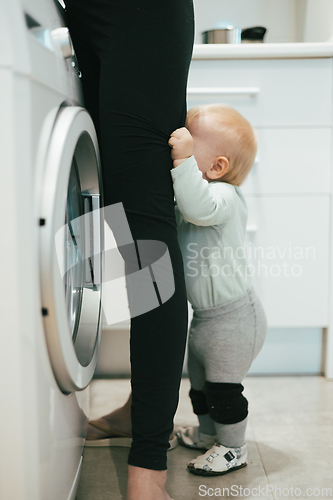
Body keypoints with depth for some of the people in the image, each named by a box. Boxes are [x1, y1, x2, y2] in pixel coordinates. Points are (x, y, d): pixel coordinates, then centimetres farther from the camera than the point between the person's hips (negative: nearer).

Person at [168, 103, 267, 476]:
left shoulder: (222, 197, -24)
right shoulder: (196, 197, 6)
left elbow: (200, 208, -45)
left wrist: (184, 159, -48)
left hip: (233, 318, -10)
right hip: (205, 316, 10)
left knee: (223, 388, 4)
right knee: (201, 382, 24)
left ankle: (233, 449, 25)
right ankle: (207, 432, 44)